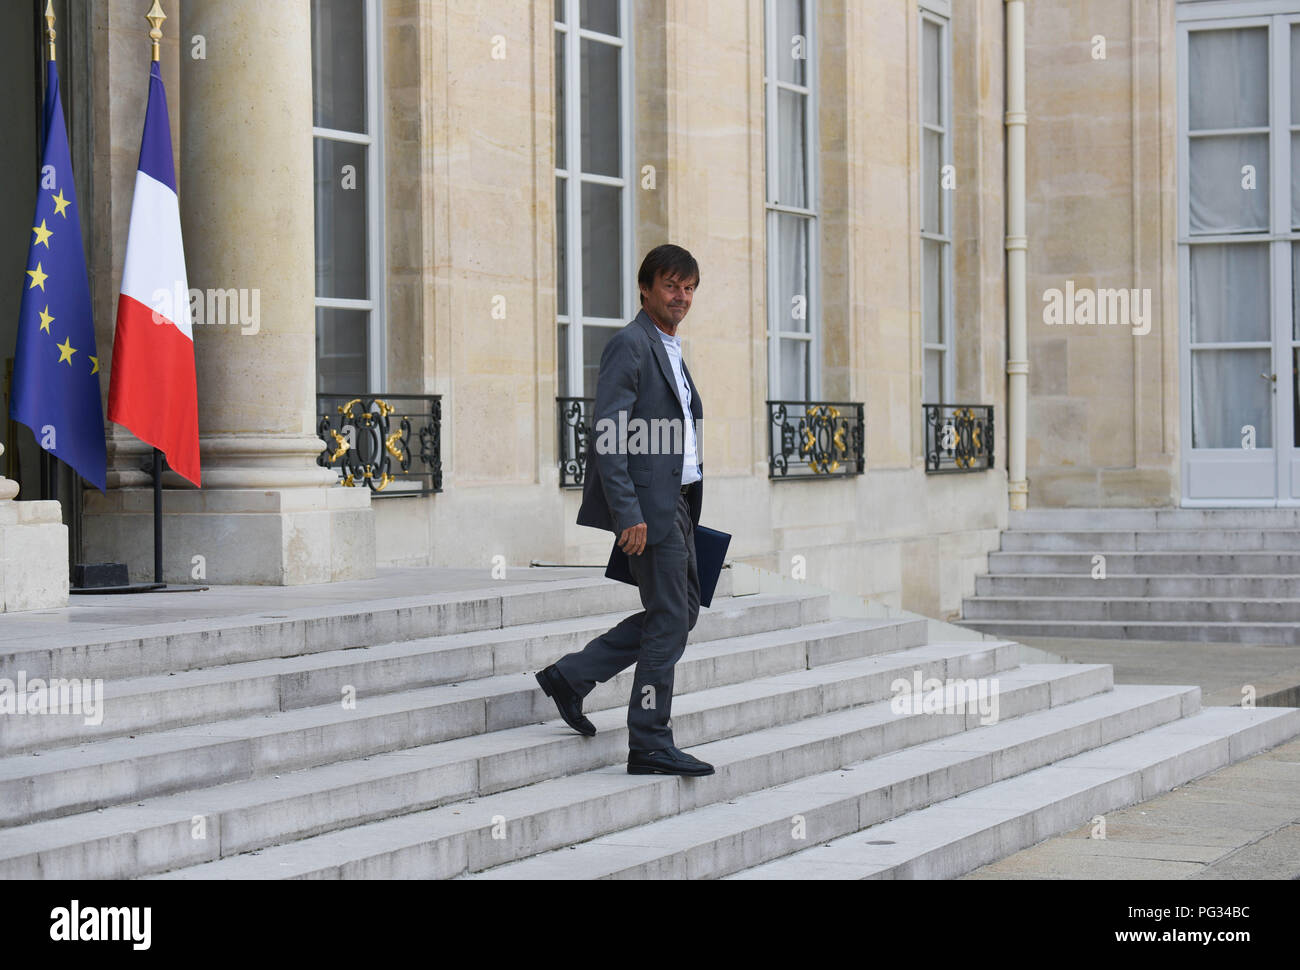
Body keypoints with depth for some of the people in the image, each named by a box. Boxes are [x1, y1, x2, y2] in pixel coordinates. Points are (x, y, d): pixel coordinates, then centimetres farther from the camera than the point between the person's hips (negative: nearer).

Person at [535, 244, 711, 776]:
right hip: (648, 501, -10)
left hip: (677, 500, 10)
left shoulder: (670, 350, 18)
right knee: (670, 619, -5)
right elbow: (607, 435, -18)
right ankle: (650, 746, 2)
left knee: (681, 610, 14)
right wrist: (628, 513, -23)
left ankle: (571, 676, 19)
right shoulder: (630, 344, -12)